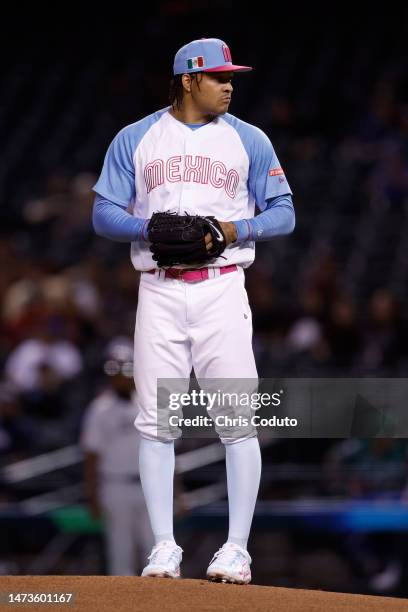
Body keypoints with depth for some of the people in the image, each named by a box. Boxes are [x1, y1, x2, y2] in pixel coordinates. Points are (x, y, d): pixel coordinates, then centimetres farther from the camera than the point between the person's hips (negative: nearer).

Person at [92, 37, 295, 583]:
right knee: (155, 421, -1)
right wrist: (149, 227, -12)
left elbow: (283, 213, 7)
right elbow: (104, 214, 7)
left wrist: (238, 229, -11)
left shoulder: (249, 141, 9)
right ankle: (164, 547, 6)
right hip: (158, 291, 1)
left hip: (222, 288, -1)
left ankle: (237, 548, -4)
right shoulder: (135, 139, 9)